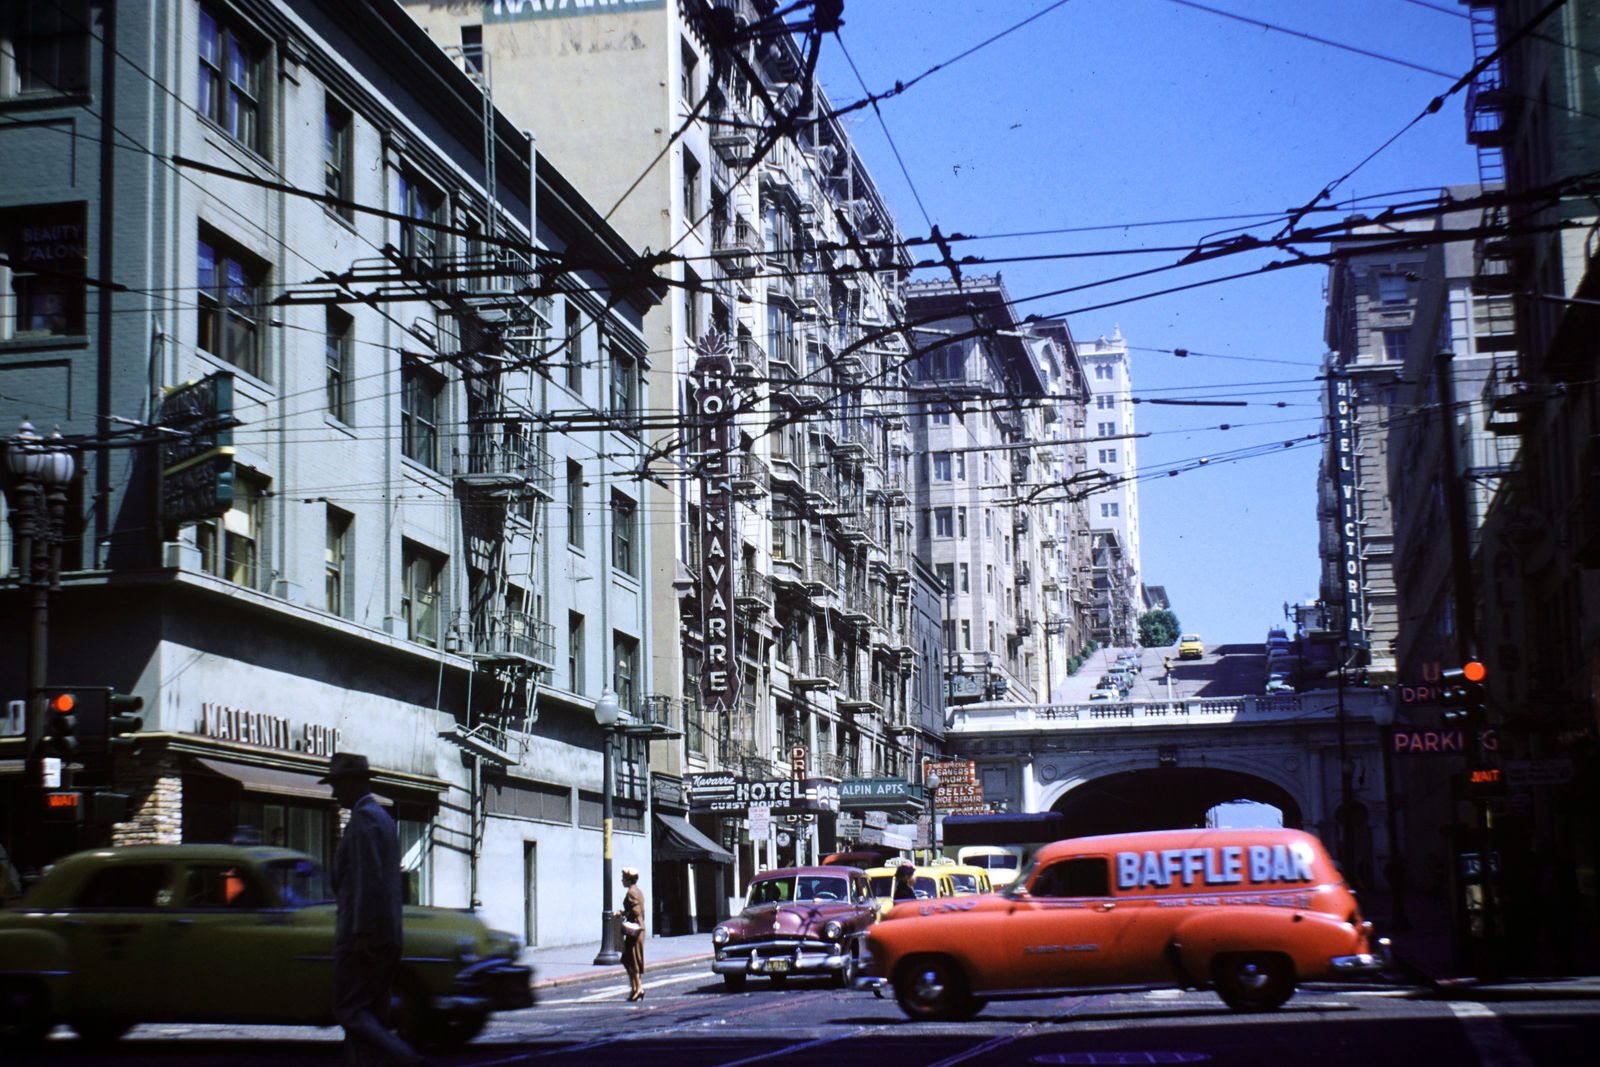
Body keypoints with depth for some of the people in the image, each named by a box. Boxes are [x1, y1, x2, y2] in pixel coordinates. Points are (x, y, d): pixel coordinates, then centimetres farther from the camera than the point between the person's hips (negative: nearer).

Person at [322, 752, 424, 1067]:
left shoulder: (364, 818, -11)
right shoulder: (384, 818, 20)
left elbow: (369, 879, -20)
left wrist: (362, 933, -23)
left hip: (361, 936, -10)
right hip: (387, 935, 10)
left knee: (349, 1011, -10)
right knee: (372, 1017, 8)